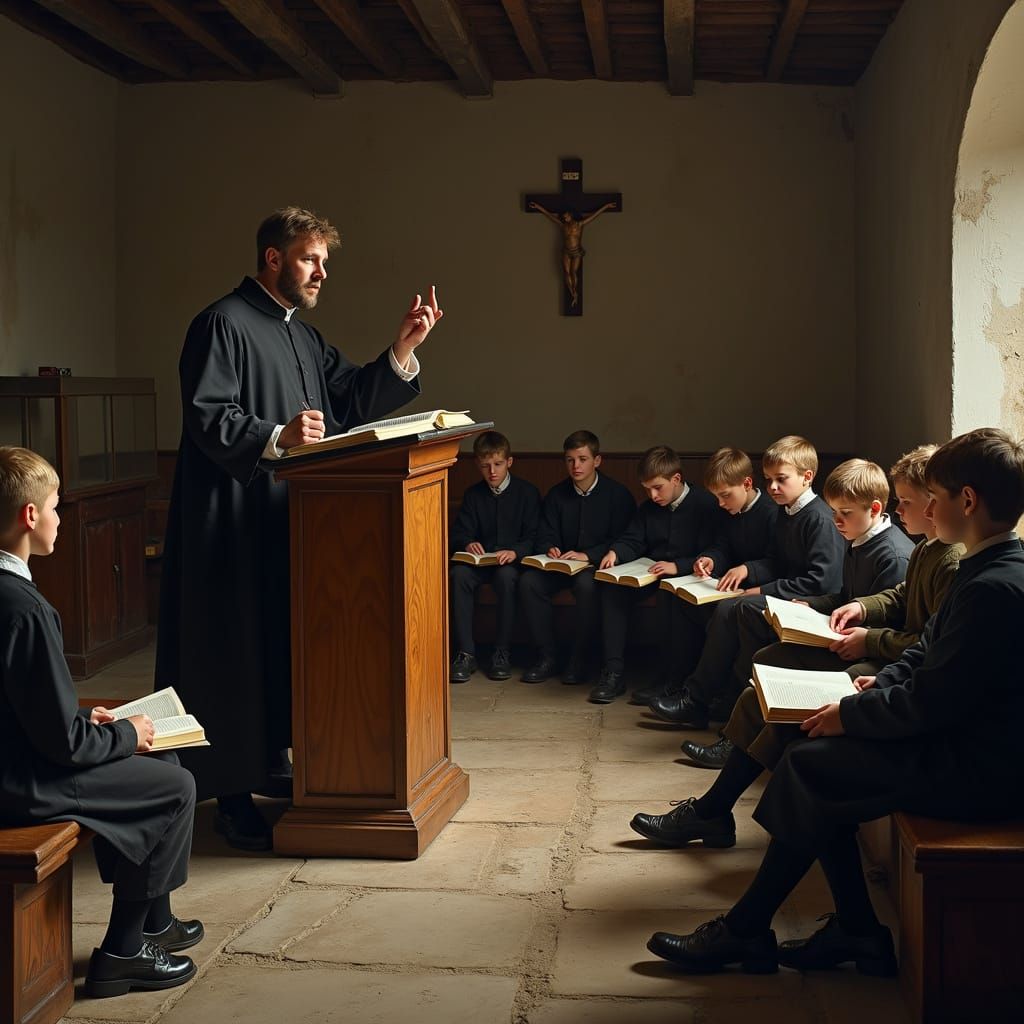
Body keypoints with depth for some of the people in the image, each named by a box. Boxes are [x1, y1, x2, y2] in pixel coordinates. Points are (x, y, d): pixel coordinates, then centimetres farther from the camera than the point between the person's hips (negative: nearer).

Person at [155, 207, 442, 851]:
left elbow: (352, 400, 15)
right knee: (240, 649, -6)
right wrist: (278, 436, -32)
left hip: (295, 520, 9)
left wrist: (404, 348, 4)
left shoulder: (303, 336, 19)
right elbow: (207, 419, -18)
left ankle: (271, 764, 28)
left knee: (286, 643, 15)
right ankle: (233, 795, 1)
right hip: (236, 522, -9)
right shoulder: (223, 325, -10)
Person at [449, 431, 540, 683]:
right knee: (458, 574, -30)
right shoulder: (473, 494, 11)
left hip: (512, 561, -3)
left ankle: (502, 653, -26)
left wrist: (515, 552, -24)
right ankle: (465, 653, -28)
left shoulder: (527, 492, 2)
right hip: (480, 560, 3)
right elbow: (458, 535, 7)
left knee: (506, 576, -37)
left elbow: (534, 537, -4)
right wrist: (467, 544, -17)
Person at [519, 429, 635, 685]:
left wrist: (588, 555, -21)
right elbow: (546, 536, 10)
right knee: (528, 581, -24)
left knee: (586, 584, -38)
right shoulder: (557, 494, 9)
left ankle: (579, 658, -23)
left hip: (598, 566, -4)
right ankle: (546, 655, -15)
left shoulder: (617, 494, -3)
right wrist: (550, 549, -16)